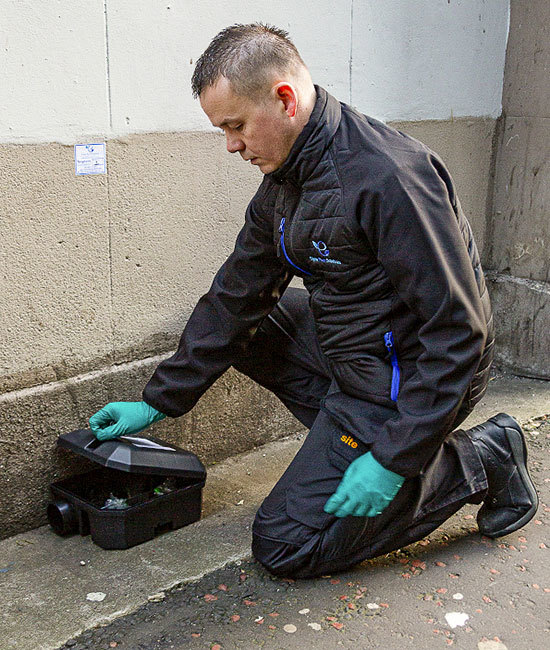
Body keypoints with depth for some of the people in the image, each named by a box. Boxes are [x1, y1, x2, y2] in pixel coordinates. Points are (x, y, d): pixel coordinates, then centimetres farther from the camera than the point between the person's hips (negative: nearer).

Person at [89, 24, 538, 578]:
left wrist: (394, 458, -25)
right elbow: (234, 297, 8)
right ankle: (344, 431, 10)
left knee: (283, 545, -4)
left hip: (408, 381, -9)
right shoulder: (283, 183, 2)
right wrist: (158, 402, 9)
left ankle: (480, 463, 2)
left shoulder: (386, 176, -28)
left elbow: (458, 331, -27)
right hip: (351, 351, 9)